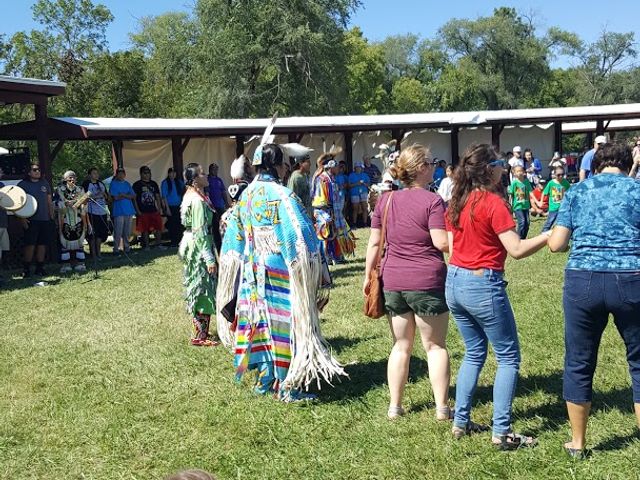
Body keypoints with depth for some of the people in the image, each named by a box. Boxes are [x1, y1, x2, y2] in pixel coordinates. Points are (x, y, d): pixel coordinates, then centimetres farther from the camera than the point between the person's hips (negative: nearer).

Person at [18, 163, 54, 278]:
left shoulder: (45, 183, 15)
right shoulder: (23, 184, 1)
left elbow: (49, 201, 20)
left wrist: (52, 216, 14)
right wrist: (22, 218, -11)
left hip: (45, 220, 5)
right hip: (31, 220, -5)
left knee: (42, 244, 6)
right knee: (30, 244, -9)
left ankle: (40, 267, 15)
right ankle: (26, 269, -2)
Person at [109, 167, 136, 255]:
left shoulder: (127, 184, 16)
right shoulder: (113, 183, 1)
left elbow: (133, 196, 7)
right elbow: (115, 197, -10)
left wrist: (123, 195, -9)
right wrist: (128, 196, 0)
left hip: (129, 210, 5)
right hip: (119, 211, -5)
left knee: (127, 232, 9)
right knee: (118, 232, -7)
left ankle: (126, 247, 18)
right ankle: (116, 249, -2)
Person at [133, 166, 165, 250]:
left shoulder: (154, 184, 15)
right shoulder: (137, 185, 1)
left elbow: (157, 197, 17)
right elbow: (134, 198, -2)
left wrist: (159, 209, 7)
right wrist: (137, 211, -9)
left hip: (154, 211, 4)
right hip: (143, 212, -4)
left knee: (158, 227, 1)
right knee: (145, 229, 0)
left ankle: (158, 244, 10)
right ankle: (146, 245, 9)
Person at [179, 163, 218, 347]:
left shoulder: (191, 195, 10)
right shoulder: (198, 201, -21)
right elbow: (200, 232, -23)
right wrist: (209, 258, -23)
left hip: (191, 246, 10)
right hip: (199, 248, -10)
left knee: (198, 290, 16)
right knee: (203, 290, -3)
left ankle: (199, 330, 26)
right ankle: (200, 337, 3)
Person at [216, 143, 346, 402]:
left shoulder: (246, 195, 5)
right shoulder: (282, 195, -16)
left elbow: (234, 238, 12)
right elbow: (300, 236, -18)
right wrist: (313, 267, -9)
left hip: (252, 271, 7)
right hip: (280, 272, -7)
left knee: (261, 321, 14)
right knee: (285, 322, 2)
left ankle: (263, 380, 24)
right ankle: (287, 388, 9)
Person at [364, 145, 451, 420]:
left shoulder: (385, 200, 6)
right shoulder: (432, 201, -10)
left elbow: (374, 243, 8)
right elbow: (442, 242, -16)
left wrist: (368, 275, 15)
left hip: (393, 282, 5)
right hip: (427, 283, -5)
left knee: (401, 346, 15)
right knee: (435, 346, 8)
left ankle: (394, 406, 18)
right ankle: (442, 406, 12)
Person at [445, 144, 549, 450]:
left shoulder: (456, 203, 8)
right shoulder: (493, 203, -14)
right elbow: (517, 249, -17)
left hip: (454, 282, 8)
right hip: (483, 286, -8)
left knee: (473, 353, 20)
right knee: (508, 358, 4)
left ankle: (460, 423, 22)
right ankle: (501, 433, 3)